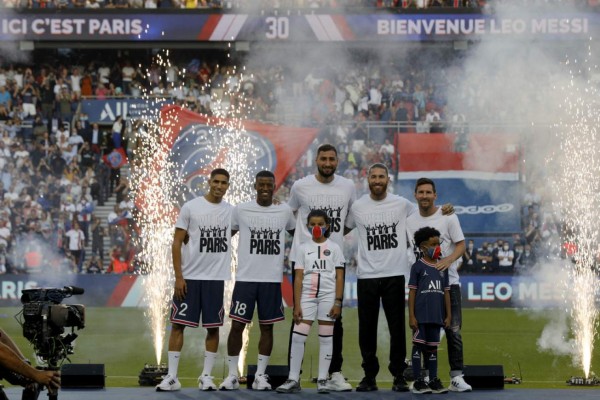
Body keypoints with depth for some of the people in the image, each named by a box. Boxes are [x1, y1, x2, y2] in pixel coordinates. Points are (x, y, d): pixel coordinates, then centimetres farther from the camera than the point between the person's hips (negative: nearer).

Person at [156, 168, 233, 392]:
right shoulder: (191, 207, -4)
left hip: (216, 278, 3)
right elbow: (177, 243, -4)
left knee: (213, 327, 3)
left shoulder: (231, 211, 5)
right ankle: (172, 377, 1)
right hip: (189, 277, -3)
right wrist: (178, 277, -10)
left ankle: (206, 376, 11)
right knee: (178, 324, -3)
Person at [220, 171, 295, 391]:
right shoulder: (241, 210, -1)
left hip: (272, 280, 2)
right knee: (237, 325, -2)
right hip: (245, 278, -1)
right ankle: (232, 375, 6)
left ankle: (260, 375, 11)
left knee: (267, 327, 5)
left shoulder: (285, 211, 4)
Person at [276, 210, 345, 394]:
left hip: (328, 296, -1)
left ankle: (322, 380, 6)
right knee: (297, 336, -7)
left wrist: (338, 302, -6)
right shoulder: (303, 248, 7)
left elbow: (339, 277, 2)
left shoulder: (334, 248, 4)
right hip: (307, 296, 1)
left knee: (326, 337, 2)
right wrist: (297, 305, -3)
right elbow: (298, 278, 4)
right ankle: (293, 380, -4)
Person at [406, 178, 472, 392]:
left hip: (448, 281, -3)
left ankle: (456, 377, -7)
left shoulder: (448, 217, -2)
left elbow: (461, 245, -3)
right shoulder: (410, 222, 10)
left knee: (453, 330, -7)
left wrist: (448, 260, -23)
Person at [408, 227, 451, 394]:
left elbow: (446, 292, 13)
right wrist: (411, 316, -9)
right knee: (418, 346, -1)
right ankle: (418, 382, 2)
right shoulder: (418, 267, -3)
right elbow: (412, 292, -4)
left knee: (432, 347, 11)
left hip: (436, 316, 5)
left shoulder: (442, 268, 10)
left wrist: (448, 315, 9)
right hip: (421, 315, -5)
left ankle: (434, 381, 16)